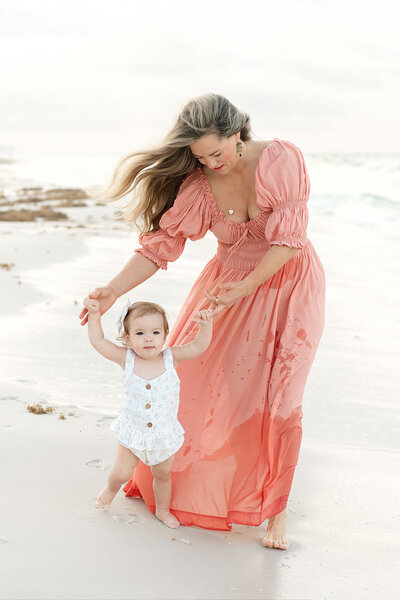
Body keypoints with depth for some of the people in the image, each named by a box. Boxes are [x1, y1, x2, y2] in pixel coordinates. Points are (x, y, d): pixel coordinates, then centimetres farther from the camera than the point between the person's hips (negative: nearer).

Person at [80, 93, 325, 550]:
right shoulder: (197, 184, -12)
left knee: (278, 396, -10)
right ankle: (173, 480, 28)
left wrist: (242, 290, -26)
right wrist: (112, 291, -21)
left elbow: (288, 240, -21)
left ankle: (275, 510, 4)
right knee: (190, 379, 2)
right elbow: (160, 244, -10)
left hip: (287, 282, -3)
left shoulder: (281, 159, -21)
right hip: (230, 280, 3)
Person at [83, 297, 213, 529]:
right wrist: (94, 314, -12)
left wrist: (206, 326, -29)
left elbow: (199, 346, -13)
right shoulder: (126, 358, -13)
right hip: (133, 432, -1)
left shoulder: (170, 357, -12)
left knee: (163, 475, 16)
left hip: (164, 434, 1)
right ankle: (110, 489, 36)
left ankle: (163, 509, 41)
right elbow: (98, 341, -7)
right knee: (121, 472, 0)